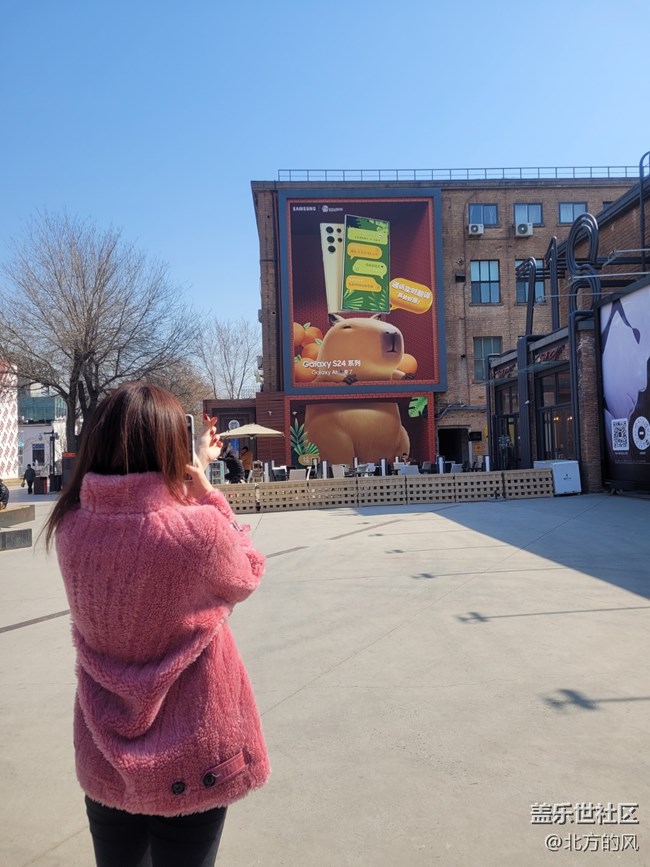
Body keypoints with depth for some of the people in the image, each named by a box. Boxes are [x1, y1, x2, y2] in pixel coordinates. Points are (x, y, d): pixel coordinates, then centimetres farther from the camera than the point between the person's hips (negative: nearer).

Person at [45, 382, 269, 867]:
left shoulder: (72, 526, -13)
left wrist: (197, 466, 12)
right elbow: (247, 576, -7)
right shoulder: (200, 529, -29)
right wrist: (207, 491, -7)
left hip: (104, 756, 5)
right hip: (189, 762, -4)